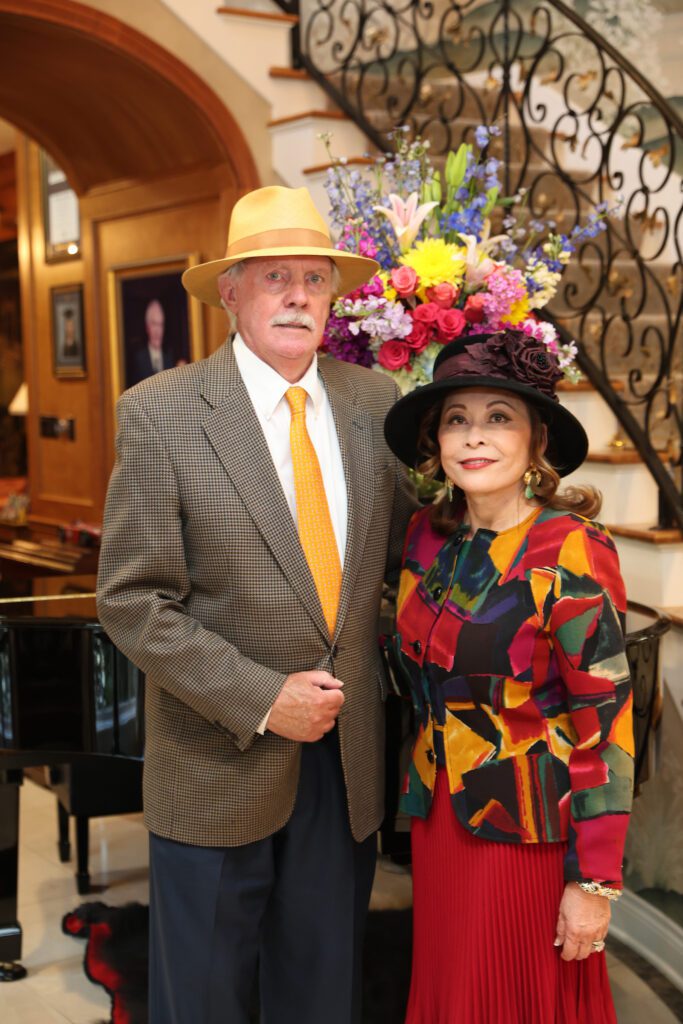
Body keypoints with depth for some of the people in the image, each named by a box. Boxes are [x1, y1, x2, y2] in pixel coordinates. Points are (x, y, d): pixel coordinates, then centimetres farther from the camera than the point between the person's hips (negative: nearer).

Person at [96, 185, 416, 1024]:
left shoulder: (373, 404, 1)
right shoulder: (159, 413, -11)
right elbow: (132, 601, -12)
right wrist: (260, 700, -16)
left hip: (347, 766, 3)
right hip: (220, 765, -3)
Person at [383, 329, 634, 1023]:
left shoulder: (571, 551, -18)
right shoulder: (427, 535, 0)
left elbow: (605, 723, -17)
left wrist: (595, 882, -16)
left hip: (531, 829, -5)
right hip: (440, 812, 5)